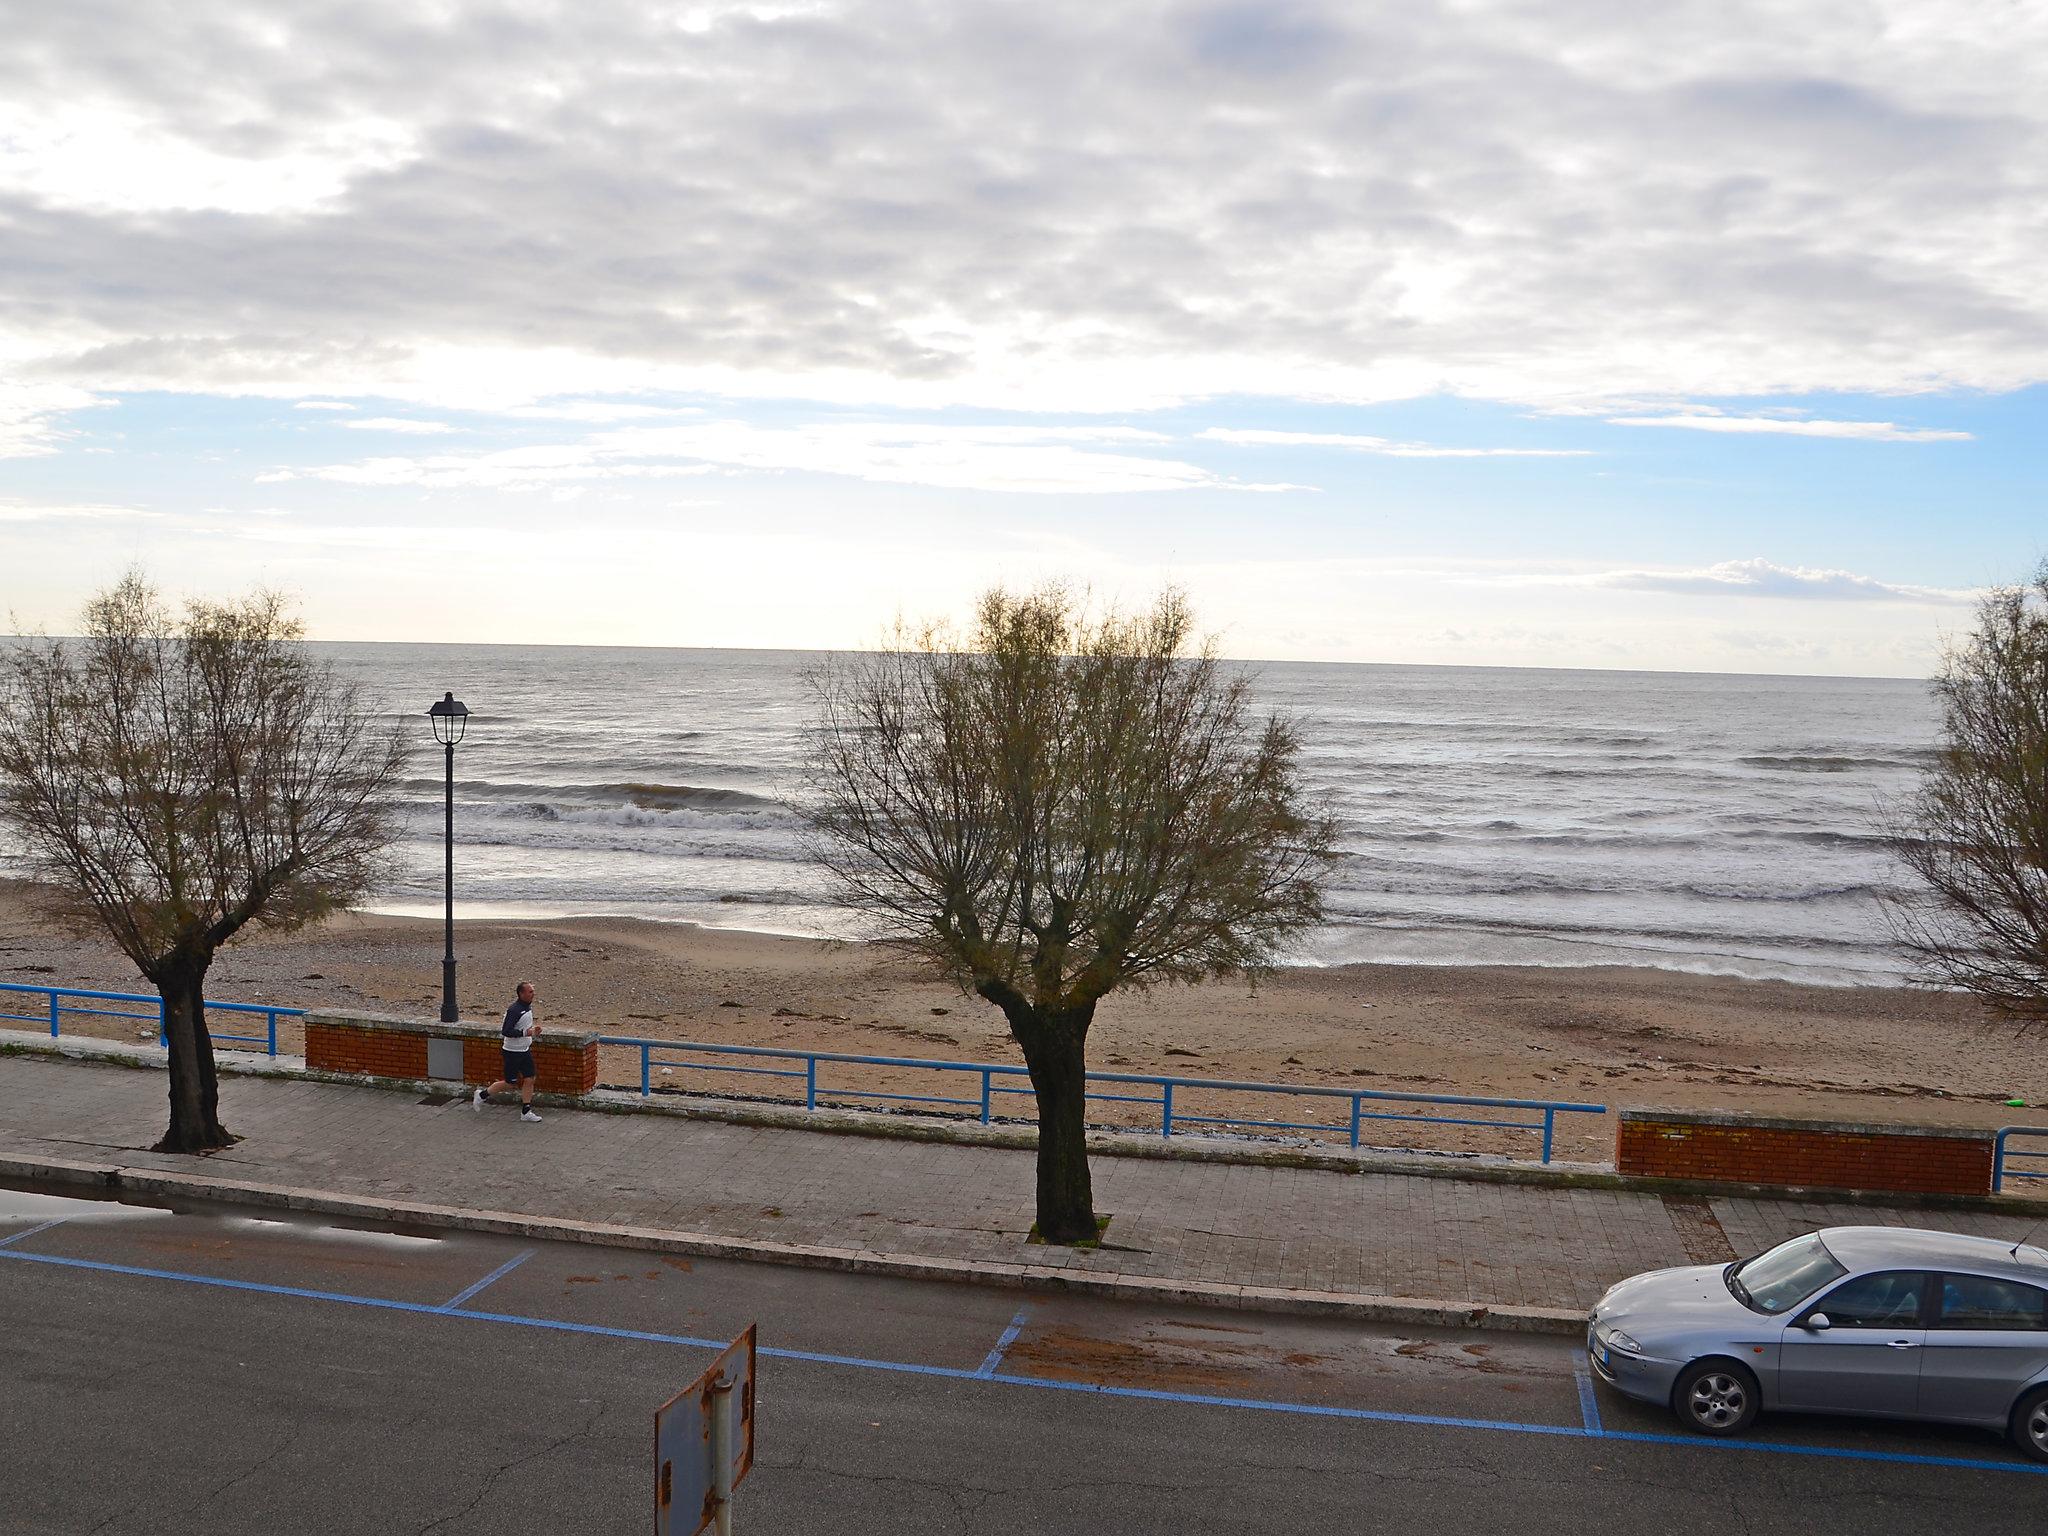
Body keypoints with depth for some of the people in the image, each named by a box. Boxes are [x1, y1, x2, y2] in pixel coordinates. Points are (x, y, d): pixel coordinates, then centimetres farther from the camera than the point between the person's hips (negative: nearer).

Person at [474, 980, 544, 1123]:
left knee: (530, 1080, 4)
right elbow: (506, 1031, -27)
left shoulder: (528, 1007, 5)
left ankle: (526, 1112, 11)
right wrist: (525, 1032, -31)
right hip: (512, 1052, -8)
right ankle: (482, 1095, 23)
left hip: (525, 1051, 8)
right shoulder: (514, 1010, -23)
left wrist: (532, 1029, 6)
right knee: (510, 1083, 2)